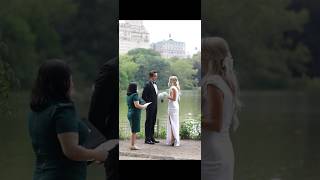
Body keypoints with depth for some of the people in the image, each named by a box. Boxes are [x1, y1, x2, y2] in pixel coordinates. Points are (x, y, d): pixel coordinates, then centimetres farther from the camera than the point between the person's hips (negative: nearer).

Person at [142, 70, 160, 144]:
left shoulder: (155, 84, 14)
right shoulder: (147, 85, -12)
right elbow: (144, 96, -15)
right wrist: (148, 104, -12)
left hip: (154, 107, 8)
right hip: (150, 107, -8)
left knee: (153, 123, 12)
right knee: (149, 122, -4)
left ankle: (152, 138, 19)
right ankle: (147, 139, 0)